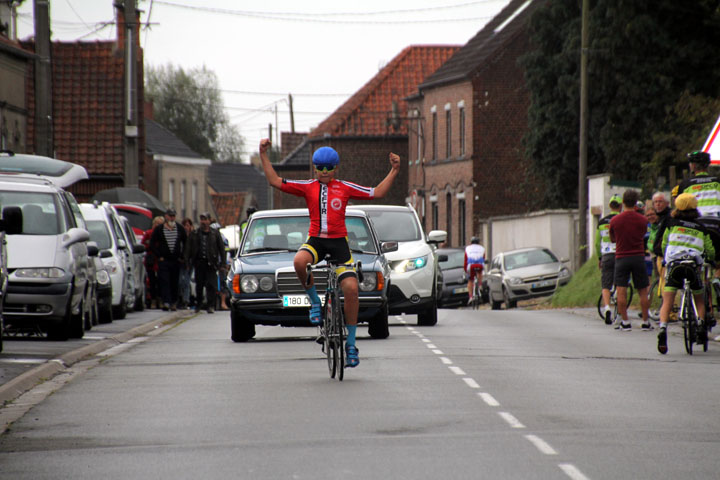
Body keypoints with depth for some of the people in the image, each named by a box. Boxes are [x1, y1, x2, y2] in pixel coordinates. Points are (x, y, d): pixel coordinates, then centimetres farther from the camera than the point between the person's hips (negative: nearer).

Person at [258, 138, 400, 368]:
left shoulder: (345, 188, 7)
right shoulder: (307, 187, 7)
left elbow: (377, 193, 9)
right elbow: (275, 181, 4)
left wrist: (394, 171, 1)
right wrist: (264, 155, -1)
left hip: (339, 241, 0)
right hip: (315, 240, 0)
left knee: (351, 289, -12)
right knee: (299, 262, -35)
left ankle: (351, 342, 0)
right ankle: (315, 302, -8)